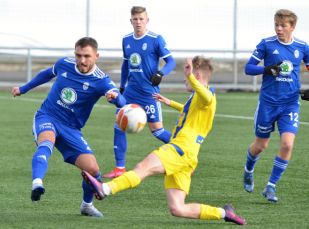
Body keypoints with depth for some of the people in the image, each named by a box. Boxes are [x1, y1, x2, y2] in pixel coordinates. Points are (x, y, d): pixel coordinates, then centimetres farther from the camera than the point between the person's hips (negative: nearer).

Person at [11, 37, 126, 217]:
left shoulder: (100, 80, -14)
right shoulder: (64, 64, -3)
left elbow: (121, 102, -32)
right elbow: (48, 74, 21)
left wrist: (115, 96, -57)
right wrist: (23, 89, 32)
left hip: (71, 129, 0)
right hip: (46, 117, 0)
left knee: (93, 170, -11)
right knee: (47, 142, -36)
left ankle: (87, 205, 20)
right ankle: (37, 184, -58)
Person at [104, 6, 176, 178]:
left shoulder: (156, 40, -10)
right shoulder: (126, 40, 8)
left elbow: (171, 62, -9)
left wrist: (160, 73, -27)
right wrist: (122, 86, 21)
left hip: (149, 92, -6)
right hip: (130, 91, 6)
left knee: (156, 129, -5)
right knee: (119, 125, -2)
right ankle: (120, 169, 5)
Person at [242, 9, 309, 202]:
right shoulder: (267, 44, -6)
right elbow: (249, 68, -2)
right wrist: (267, 69, -22)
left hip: (290, 104, 1)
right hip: (268, 102, -1)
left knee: (287, 144, -14)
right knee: (261, 145, 10)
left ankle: (271, 187, -1)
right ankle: (248, 172, 43)